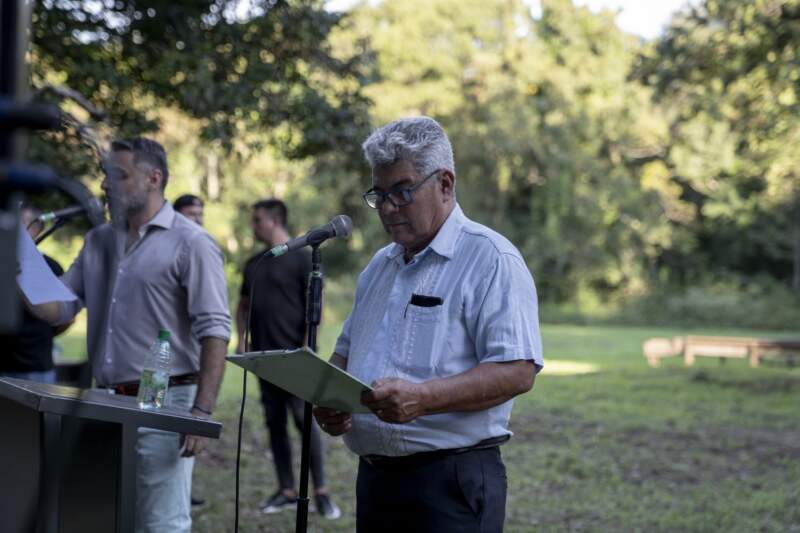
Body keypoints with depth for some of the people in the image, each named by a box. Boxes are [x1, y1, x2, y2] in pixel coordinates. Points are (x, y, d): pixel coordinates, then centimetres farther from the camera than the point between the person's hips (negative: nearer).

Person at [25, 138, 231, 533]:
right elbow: (58, 307, 12)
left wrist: (202, 410, -20)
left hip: (164, 404, -7)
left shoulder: (189, 243, -7)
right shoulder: (98, 241, 13)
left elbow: (214, 331, -13)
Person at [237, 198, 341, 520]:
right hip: (264, 356, 7)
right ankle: (287, 491, 15)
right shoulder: (254, 264, 14)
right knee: (274, 423, 8)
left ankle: (321, 492, 0)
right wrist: (242, 339, 9)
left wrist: (306, 348, -15)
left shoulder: (302, 259, -6)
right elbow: (243, 303, 22)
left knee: (304, 420, -6)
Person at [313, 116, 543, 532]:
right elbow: (346, 352, 25)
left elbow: (517, 371, -18)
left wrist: (422, 398, -29)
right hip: (374, 477, 7)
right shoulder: (379, 266, 17)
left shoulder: (491, 260, -8)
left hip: (452, 481, -7)